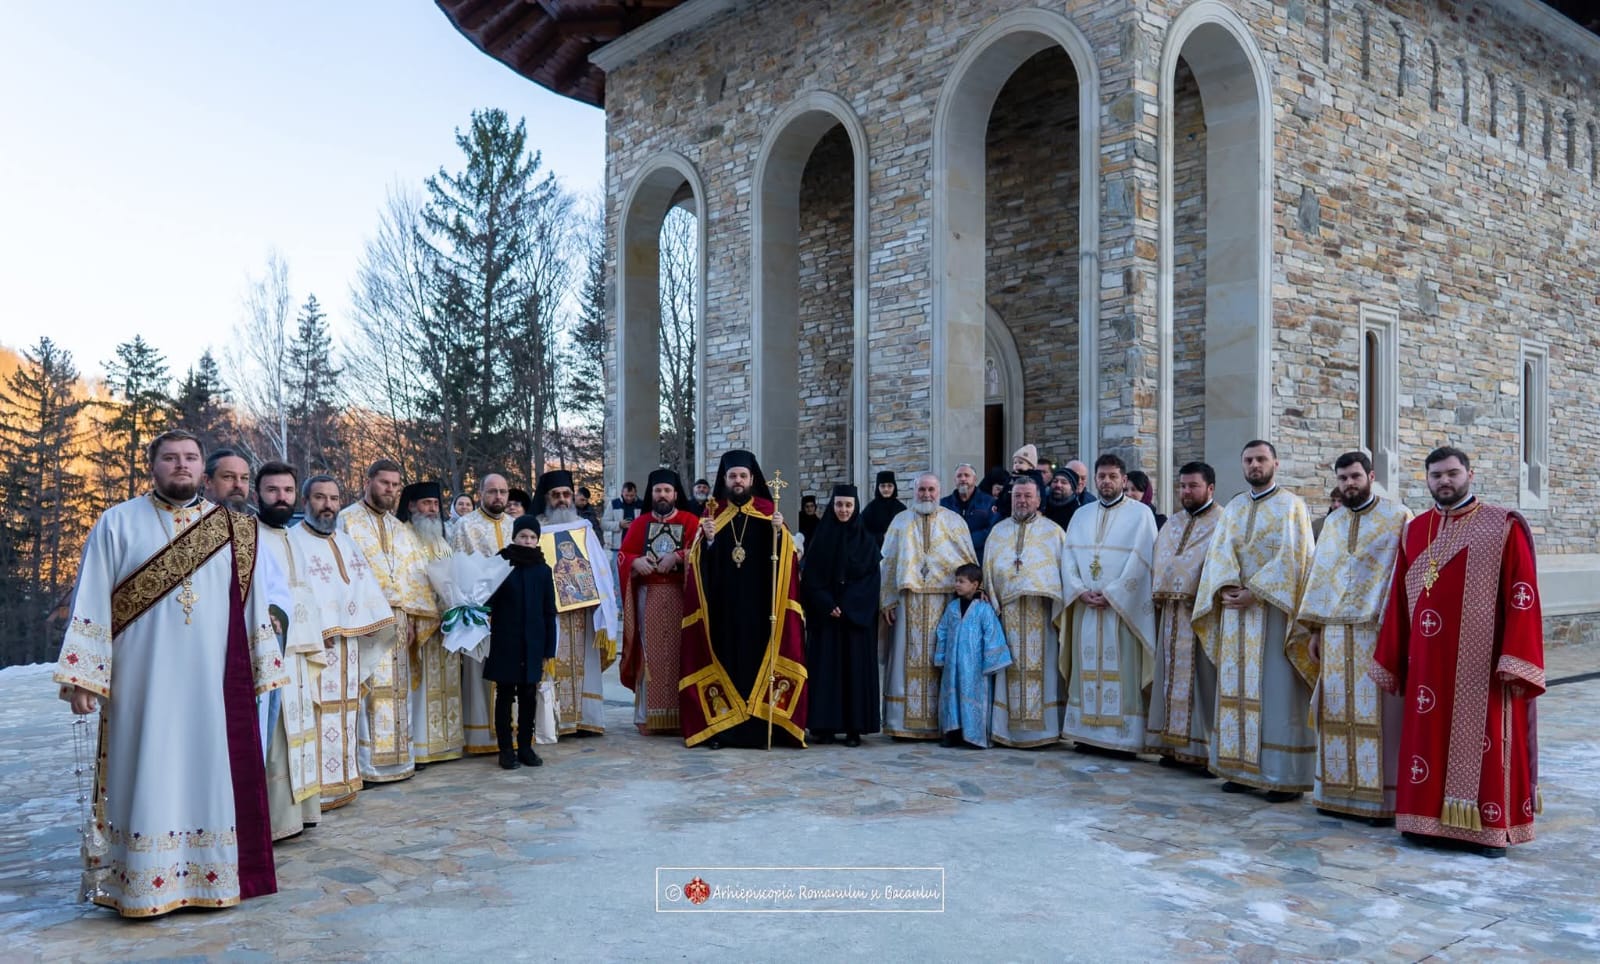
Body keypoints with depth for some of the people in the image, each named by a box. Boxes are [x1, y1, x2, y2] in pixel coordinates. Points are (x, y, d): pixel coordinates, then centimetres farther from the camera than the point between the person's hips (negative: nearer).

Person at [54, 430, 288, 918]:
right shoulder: (117, 524, 2)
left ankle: (213, 873, 16)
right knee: (148, 778, 2)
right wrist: (81, 676, -8)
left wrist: (262, 670, 6)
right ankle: (142, 882, 12)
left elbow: (252, 604, 9)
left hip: (215, 681, 2)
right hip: (144, 681, -2)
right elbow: (90, 604, -1)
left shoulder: (233, 529, 8)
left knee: (212, 775, 6)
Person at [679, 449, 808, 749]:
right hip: (722, 603, 1)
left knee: (756, 655, -2)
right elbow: (702, 562, 1)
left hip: (758, 603, 0)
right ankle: (720, 726, 1)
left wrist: (779, 532, -20)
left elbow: (782, 557, -3)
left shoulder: (767, 511, 6)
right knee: (725, 658, -2)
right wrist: (708, 539, -17)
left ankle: (758, 726, 4)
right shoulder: (713, 512, 8)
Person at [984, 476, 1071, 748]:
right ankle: (1010, 727, 6)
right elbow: (988, 571, 14)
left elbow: (1065, 571, 3)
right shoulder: (998, 532, 15)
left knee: (1040, 668, -3)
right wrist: (993, 605, 2)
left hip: (1041, 611, -2)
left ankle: (1041, 728, 3)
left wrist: (1059, 610, -6)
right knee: (1011, 668, 1)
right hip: (1007, 611, 2)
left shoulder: (1053, 532, 7)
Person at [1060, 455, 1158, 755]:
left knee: (1122, 671, -4)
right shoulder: (1081, 515, 15)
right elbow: (1069, 557, 9)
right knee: (1087, 671, 5)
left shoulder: (1140, 514, 0)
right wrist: (1081, 591, -7)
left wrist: (1110, 594, -14)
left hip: (1122, 607, -4)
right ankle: (1087, 733, 10)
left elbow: (1140, 561, -8)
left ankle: (1123, 738, -1)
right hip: (1085, 607, 4)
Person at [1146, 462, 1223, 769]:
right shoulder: (1172, 526, 17)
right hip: (1171, 614, 7)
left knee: (1204, 680, -4)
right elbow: (1157, 565, 21)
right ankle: (1175, 744, 17)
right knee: (1173, 679, 10)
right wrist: (1157, 594, 11)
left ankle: (1210, 749, 3)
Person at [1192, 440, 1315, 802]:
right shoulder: (1234, 507, 15)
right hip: (1236, 607, 6)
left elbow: (1291, 558, -12)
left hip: (1274, 607, -5)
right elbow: (1219, 552, 4)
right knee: (1237, 687, 6)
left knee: (1277, 690, -5)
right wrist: (1228, 588, -13)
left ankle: (1284, 775, -1)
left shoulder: (1291, 505, -2)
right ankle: (1240, 766, 13)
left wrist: (1254, 592, -18)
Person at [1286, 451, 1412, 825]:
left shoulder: (1398, 517, -2)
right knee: (1337, 713, 7)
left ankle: (1385, 797, 4)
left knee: (1379, 714, -3)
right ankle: (1338, 791, 16)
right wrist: (1314, 630, 11)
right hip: (1335, 633, 5)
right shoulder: (1333, 521, 15)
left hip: (1378, 631, -5)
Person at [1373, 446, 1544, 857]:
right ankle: (1431, 819, 19)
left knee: (1484, 743, 2)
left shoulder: (1505, 527, -3)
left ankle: (1491, 827, 14)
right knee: (1430, 739, 8)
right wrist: (1389, 662, 10)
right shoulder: (1414, 531, 9)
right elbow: (1398, 601, 10)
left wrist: (1516, 662, -16)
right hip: (1429, 664, 4)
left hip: (1484, 665, -4)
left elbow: (1522, 597, -9)